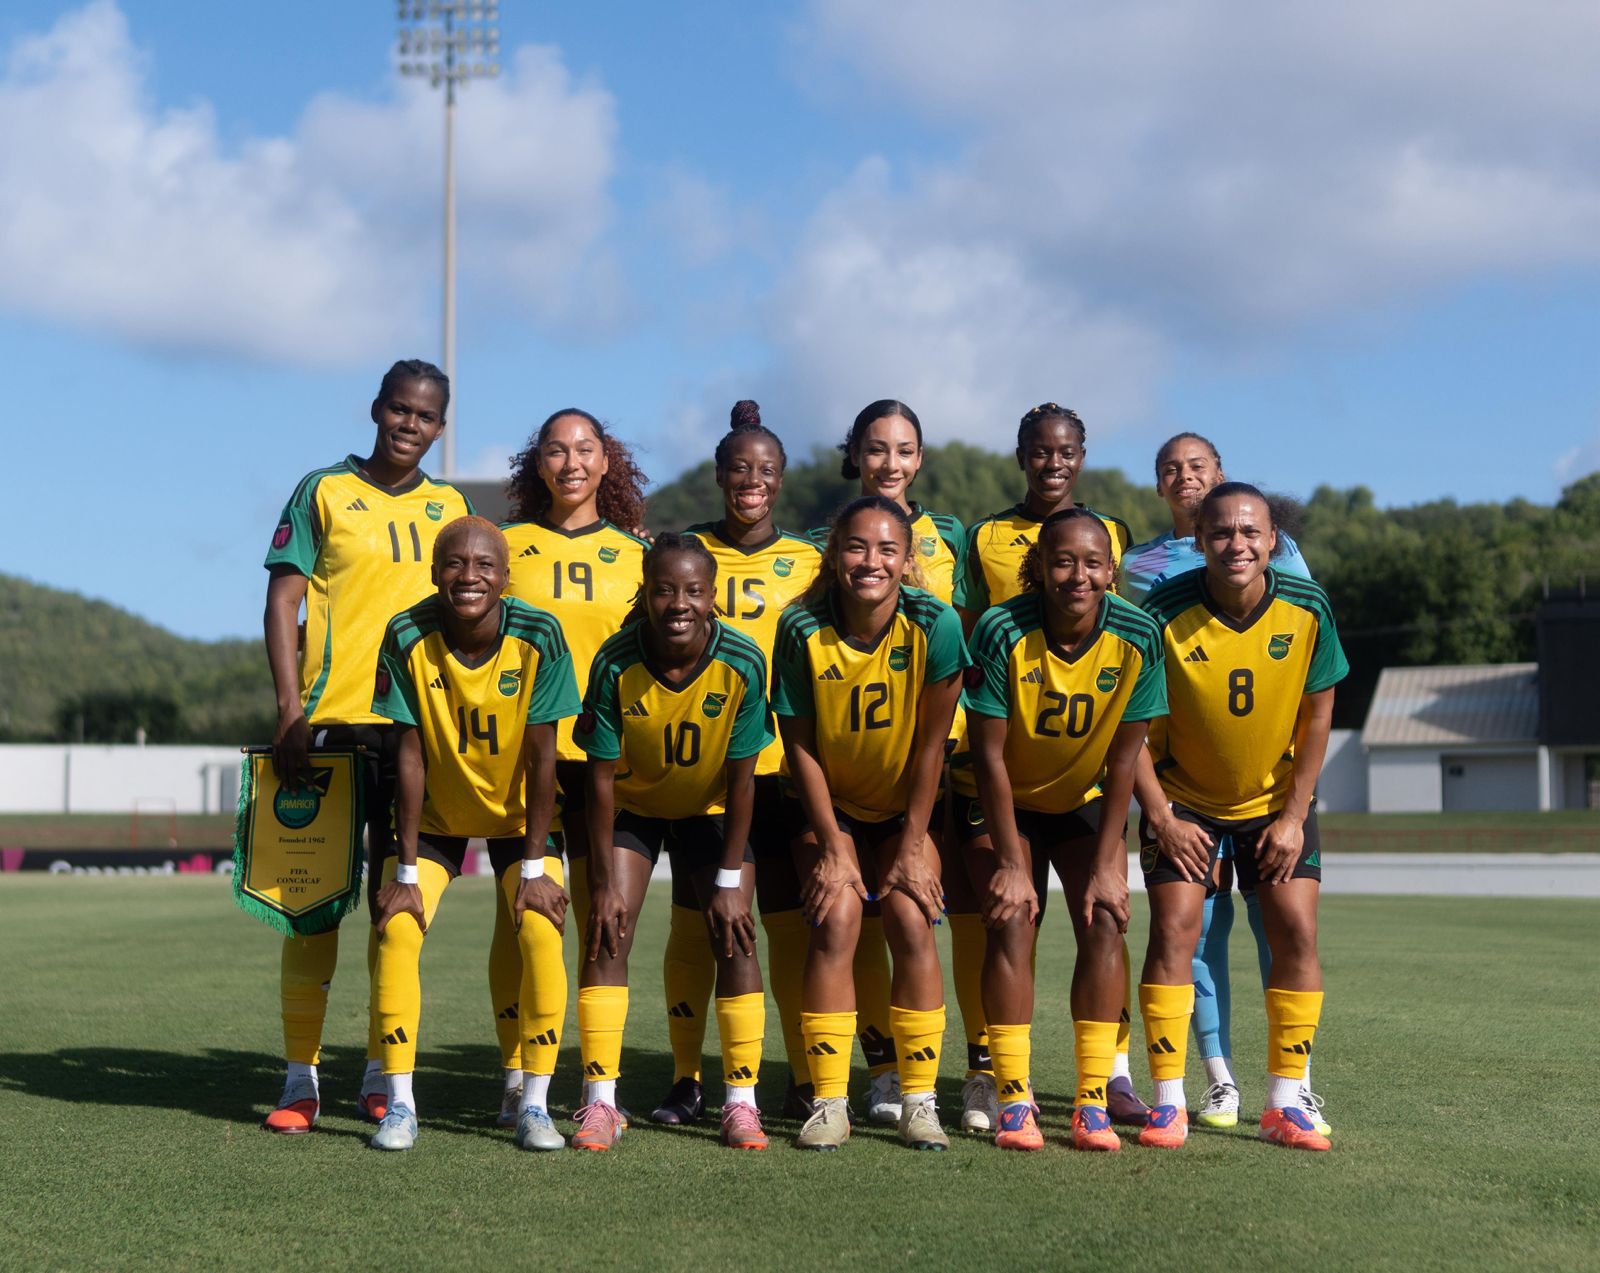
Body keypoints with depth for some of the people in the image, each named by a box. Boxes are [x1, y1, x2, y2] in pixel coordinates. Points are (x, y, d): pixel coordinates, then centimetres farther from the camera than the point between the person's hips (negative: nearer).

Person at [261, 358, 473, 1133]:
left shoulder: (450, 508, 13)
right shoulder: (323, 492, 3)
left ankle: (381, 1077, 14)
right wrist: (290, 710, -11)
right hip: (328, 721, -3)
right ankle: (301, 1078, 5)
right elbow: (281, 603, -1)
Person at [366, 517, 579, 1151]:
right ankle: (400, 1105, -4)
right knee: (397, 930, -16)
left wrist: (533, 868, -19)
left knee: (542, 933, -18)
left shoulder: (539, 638, -24)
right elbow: (410, 758, -18)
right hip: (435, 813, 1)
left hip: (519, 813, -1)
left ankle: (534, 1105, -6)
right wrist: (405, 872, -17)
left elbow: (541, 758, -19)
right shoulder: (406, 638, -22)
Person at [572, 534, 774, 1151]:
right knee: (607, 934, -12)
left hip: (711, 809, 0)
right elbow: (601, 779, -19)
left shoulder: (743, 664, -26)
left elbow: (741, 779, -17)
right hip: (631, 805, 0)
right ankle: (600, 1101, -7)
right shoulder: (616, 664, -27)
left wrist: (730, 880, -15)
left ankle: (741, 1101, -1)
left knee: (735, 936, -9)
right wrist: (604, 882, -18)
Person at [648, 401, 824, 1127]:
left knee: (792, 925, 1)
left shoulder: (807, 563, 10)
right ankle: (686, 1080, 11)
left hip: (781, 766, 1)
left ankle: (804, 1078, 11)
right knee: (692, 924, 1)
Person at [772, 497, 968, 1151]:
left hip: (905, 807, 0)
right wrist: (832, 847, -13)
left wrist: (912, 846, -12)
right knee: (836, 920, -16)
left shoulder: (935, 624, -20)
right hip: (828, 807, 0)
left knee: (911, 920, -15)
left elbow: (930, 744, -14)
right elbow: (800, 744, -11)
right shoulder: (802, 628, -19)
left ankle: (919, 1099, -4)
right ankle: (829, 1101, -8)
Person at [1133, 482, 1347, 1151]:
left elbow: (1317, 714, -5)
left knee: (1296, 934, -6)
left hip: (1276, 798, 2)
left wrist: (1294, 816, -7)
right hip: (1182, 798, -2)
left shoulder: (1308, 610, -16)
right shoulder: (1163, 613, -21)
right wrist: (1161, 817, -14)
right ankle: (1169, 1103, -4)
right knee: (1174, 928, -13)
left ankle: (1285, 1103, 5)